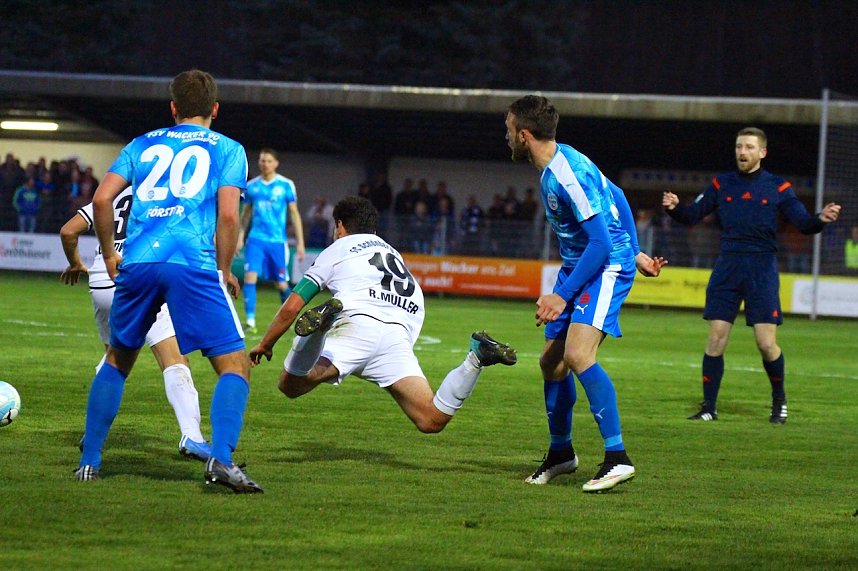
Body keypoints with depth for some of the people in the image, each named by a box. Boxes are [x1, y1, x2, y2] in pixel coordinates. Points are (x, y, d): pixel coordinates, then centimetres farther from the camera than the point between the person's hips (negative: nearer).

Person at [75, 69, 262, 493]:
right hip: (194, 265, -4)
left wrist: (109, 254, 22)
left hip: (138, 264, 4)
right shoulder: (228, 150, 13)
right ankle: (221, 458, -21)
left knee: (117, 360, 22)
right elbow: (228, 215, 0)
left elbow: (102, 198, 10)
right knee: (234, 365, 0)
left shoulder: (144, 144, 21)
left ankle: (89, 461, 21)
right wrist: (224, 272, 12)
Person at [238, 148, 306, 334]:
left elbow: (294, 213, 3)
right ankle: (250, 321, -14)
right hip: (256, 239, 1)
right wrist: (240, 236, 12)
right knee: (250, 276, -15)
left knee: (282, 284, 3)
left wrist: (300, 243, 0)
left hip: (277, 241, -1)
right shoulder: (251, 186, 6)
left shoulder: (286, 185, 0)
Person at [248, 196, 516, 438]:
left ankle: (325, 315, -35)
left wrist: (265, 345, 33)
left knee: (291, 384, -14)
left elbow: (291, 308, 19)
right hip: (399, 336, 4)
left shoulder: (335, 251, 24)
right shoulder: (392, 252, 38)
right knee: (432, 420, -6)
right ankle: (476, 358, -23)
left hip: (358, 321, -3)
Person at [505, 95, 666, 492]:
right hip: (575, 267, 10)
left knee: (577, 355, -26)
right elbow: (615, 196, 20)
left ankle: (617, 457, -25)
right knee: (551, 363, 10)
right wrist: (634, 253, 23)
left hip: (607, 267, -10)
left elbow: (601, 243, -24)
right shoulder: (554, 166, 8)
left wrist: (563, 295, -22)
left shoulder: (568, 175, -23)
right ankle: (560, 453, 29)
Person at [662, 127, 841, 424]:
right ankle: (709, 407, 7)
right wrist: (675, 208, -14)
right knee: (716, 340, -2)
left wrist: (821, 219, -24)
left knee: (767, 343, -6)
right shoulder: (721, 184, 9)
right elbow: (692, 215, 7)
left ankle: (779, 401, 17)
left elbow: (803, 223, -2)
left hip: (762, 269, -2)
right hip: (727, 266, 2)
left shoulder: (778, 187, 2)